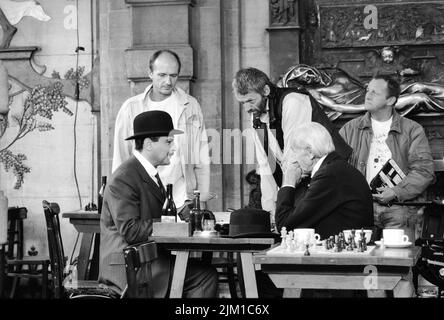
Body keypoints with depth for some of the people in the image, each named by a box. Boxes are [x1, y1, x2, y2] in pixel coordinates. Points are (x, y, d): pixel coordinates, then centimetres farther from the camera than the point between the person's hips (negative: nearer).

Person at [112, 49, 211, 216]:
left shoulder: (190, 106, 7)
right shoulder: (131, 107, 4)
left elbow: (201, 159, 9)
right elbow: (120, 157, 6)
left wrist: (201, 199, 3)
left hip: (181, 201, 1)